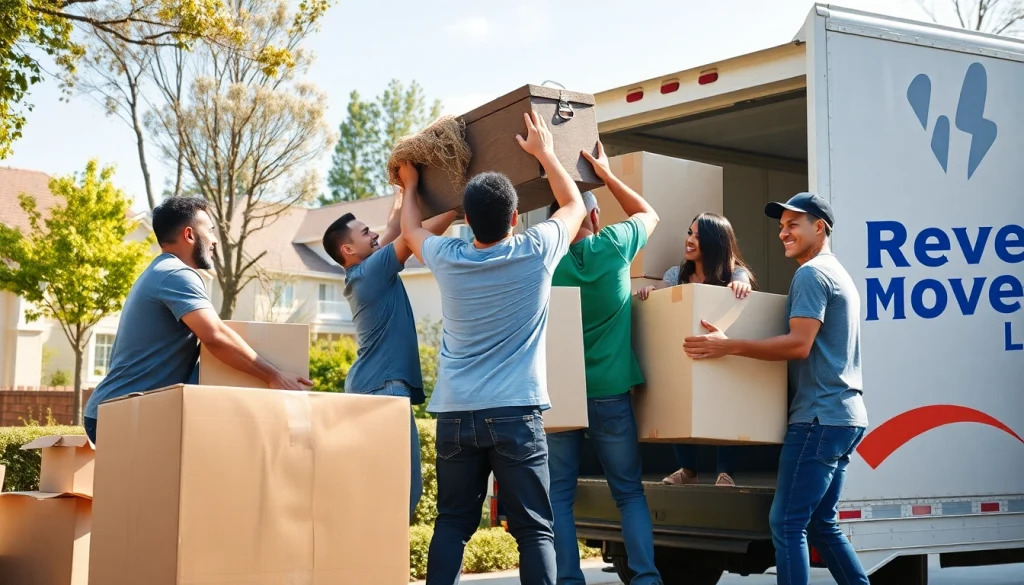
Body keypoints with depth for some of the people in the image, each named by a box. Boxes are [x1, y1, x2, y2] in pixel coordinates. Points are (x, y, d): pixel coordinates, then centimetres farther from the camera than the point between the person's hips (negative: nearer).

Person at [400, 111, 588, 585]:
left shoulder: (447, 259, 2)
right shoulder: (535, 252, -4)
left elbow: (409, 230, 26)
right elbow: (574, 205, 16)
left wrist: (411, 186, 41)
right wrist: (544, 152, 24)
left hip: (454, 414, 3)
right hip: (516, 413, -3)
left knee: (451, 524, 8)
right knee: (534, 529, 0)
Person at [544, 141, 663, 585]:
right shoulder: (612, 247, -5)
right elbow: (649, 214, 14)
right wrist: (607, 175, 15)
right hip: (610, 394, 1)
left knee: (559, 495, 6)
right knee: (629, 491, 10)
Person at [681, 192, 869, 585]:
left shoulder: (811, 274, -9)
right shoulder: (838, 274, 22)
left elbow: (799, 344, -21)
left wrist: (728, 346, -23)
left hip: (820, 416, -10)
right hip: (843, 416, 10)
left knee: (787, 523, -10)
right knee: (822, 524, 14)